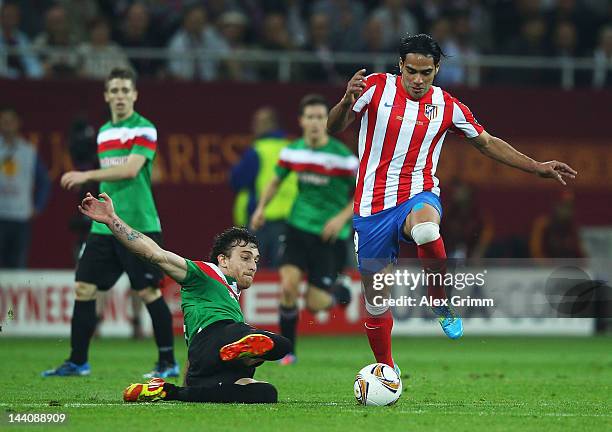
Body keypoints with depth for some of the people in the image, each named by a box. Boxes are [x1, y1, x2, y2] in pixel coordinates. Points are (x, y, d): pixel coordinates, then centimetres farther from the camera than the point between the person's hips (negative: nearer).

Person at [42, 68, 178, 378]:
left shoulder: (144, 129, -7)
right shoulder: (104, 132, 15)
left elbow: (131, 169, -20)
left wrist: (88, 175, -24)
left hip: (139, 225, -7)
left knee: (149, 292, -4)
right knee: (84, 288, 2)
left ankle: (168, 362, 6)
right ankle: (77, 361, 10)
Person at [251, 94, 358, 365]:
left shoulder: (343, 157, -14)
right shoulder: (292, 151, 0)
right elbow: (276, 181, 17)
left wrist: (342, 217, -19)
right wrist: (261, 207, 2)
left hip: (329, 235, -3)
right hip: (298, 228, 3)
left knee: (315, 304, -7)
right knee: (288, 287, -15)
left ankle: (339, 292, 30)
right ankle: (287, 351, 2)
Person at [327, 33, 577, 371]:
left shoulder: (447, 106, 3)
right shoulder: (375, 87, -2)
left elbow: (487, 143, 15)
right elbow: (334, 128, -5)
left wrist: (538, 168, 10)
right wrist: (347, 101, -27)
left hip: (418, 197, -1)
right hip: (372, 208, 1)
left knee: (425, 229, -40)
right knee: (375, 299, 5)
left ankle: (442, 303, -17)